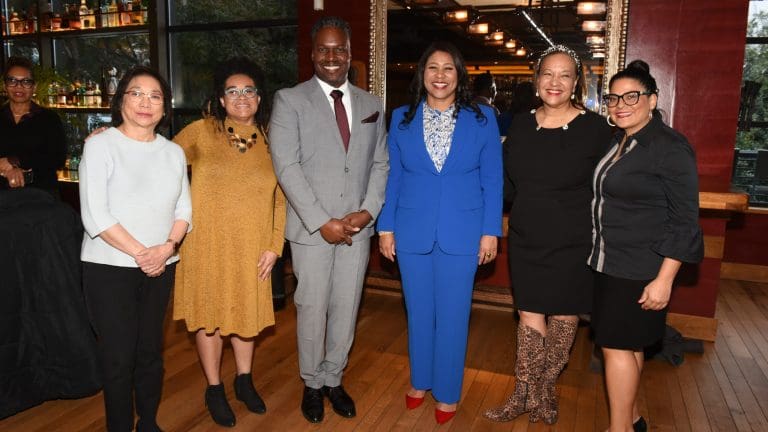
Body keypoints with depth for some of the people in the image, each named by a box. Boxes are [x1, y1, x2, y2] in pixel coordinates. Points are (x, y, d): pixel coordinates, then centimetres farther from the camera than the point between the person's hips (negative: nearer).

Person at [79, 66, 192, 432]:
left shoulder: (173, 152, 9)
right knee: (118, 356, 3)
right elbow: (95, 215, -12)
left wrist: (167, 246, -11)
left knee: (151, 350, 12)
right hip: (110, 267, -4)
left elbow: (184, 208, 7)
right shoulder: (101, 145, -5)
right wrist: (140, 253, -14)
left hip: (161, 267, 4)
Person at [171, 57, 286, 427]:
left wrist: (274, 246, -2)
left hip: (252, 245, 2)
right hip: (208, 243, -2)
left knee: (247, 310, 16)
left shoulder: (271, 140, 0)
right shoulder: (201, 132, -6)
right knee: (209, 312, 11)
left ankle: (244, 380, 38)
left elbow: (280, 199, 2)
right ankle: (214, 389, 31)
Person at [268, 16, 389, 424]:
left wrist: (368, 211, -7)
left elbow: (380, 164, 9)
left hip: (357, 227, 3)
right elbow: (287, 166, -11)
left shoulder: (371, 104, 10)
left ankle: (333, 379, 31)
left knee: (346, 309, 12)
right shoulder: (289, 100, -3)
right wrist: (322, 222, -15)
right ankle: (312, 384, 29)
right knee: (312, 310, 8)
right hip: (311, 229, -3)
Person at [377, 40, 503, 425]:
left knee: (452, 316, 8)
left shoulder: (482, 118, -1)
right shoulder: (402, 118, 3)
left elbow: (492, 180, 0)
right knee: (418, 312, 15)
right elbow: (393, 177, 5)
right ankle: (420, 381, 35)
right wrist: (386, 226, 1)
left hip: (461, 233, -1)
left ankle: (447, 392, 27)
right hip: (412, 232, 2)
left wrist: (491, 231, -5)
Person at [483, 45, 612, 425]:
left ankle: (545, 389, 33)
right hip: (526, 241, 2)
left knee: (564, 316, 12)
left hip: (573, 243, -2)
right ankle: (525, 394, 25)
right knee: (529, 316, 8)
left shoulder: (594, 128, -9)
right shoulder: (520, 125, 2)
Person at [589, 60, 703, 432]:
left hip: (640, 270, -8)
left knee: (616, 345, -2)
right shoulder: (617, 142, 10)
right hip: (610, 262, 8)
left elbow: (684, 219, -15)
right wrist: (599, 255, 13)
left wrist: (664, 279, -19)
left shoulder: (670, 147, -13)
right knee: (627, 344, 16)